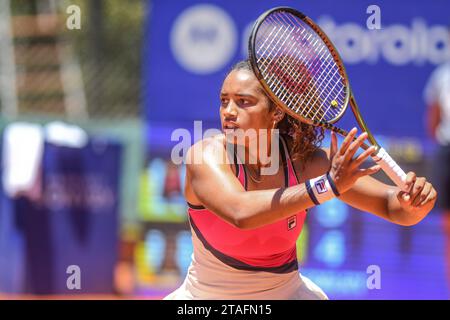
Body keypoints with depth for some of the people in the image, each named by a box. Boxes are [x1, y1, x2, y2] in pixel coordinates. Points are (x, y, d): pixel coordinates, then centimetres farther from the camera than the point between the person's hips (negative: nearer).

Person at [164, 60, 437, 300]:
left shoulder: (307, 161, -14)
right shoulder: (206, 154, -22)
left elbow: (394, 207, -12)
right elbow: (238, 211, -43)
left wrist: (415, 199, -36)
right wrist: (328, 185, -49)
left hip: (285, 291, 2)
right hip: (205, 293, -2)